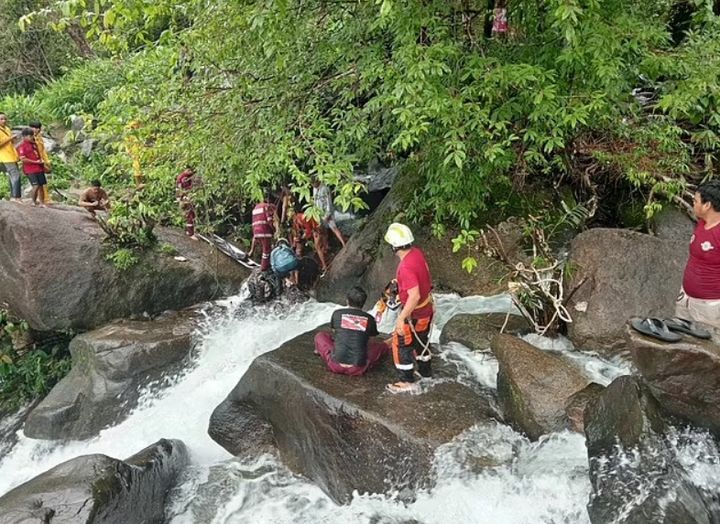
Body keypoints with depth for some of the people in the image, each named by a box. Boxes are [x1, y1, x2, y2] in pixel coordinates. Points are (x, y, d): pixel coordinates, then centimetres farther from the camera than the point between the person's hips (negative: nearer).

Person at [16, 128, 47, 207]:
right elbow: (23, 159, -16)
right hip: (30, 170, -7)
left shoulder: (33, 144, 13)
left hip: (39, 168, 7)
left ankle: (41, 203, 15)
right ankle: (34, 202, 8)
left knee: (41, 185, 7)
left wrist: (41, 161, 11)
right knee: (36, 186, -12)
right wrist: (35, 162, -15)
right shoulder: (22, 146, -8)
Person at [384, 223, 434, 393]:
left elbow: (414, 296, -34)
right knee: (422, 340, 26)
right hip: (426, 308, 9)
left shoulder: (406, 267, -33)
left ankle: (406, 381, 18)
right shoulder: (417, 252, -6)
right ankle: (425, 370, 45)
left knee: (401, 344, 7)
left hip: (414, 312, -9)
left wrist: (401, 318, -27)